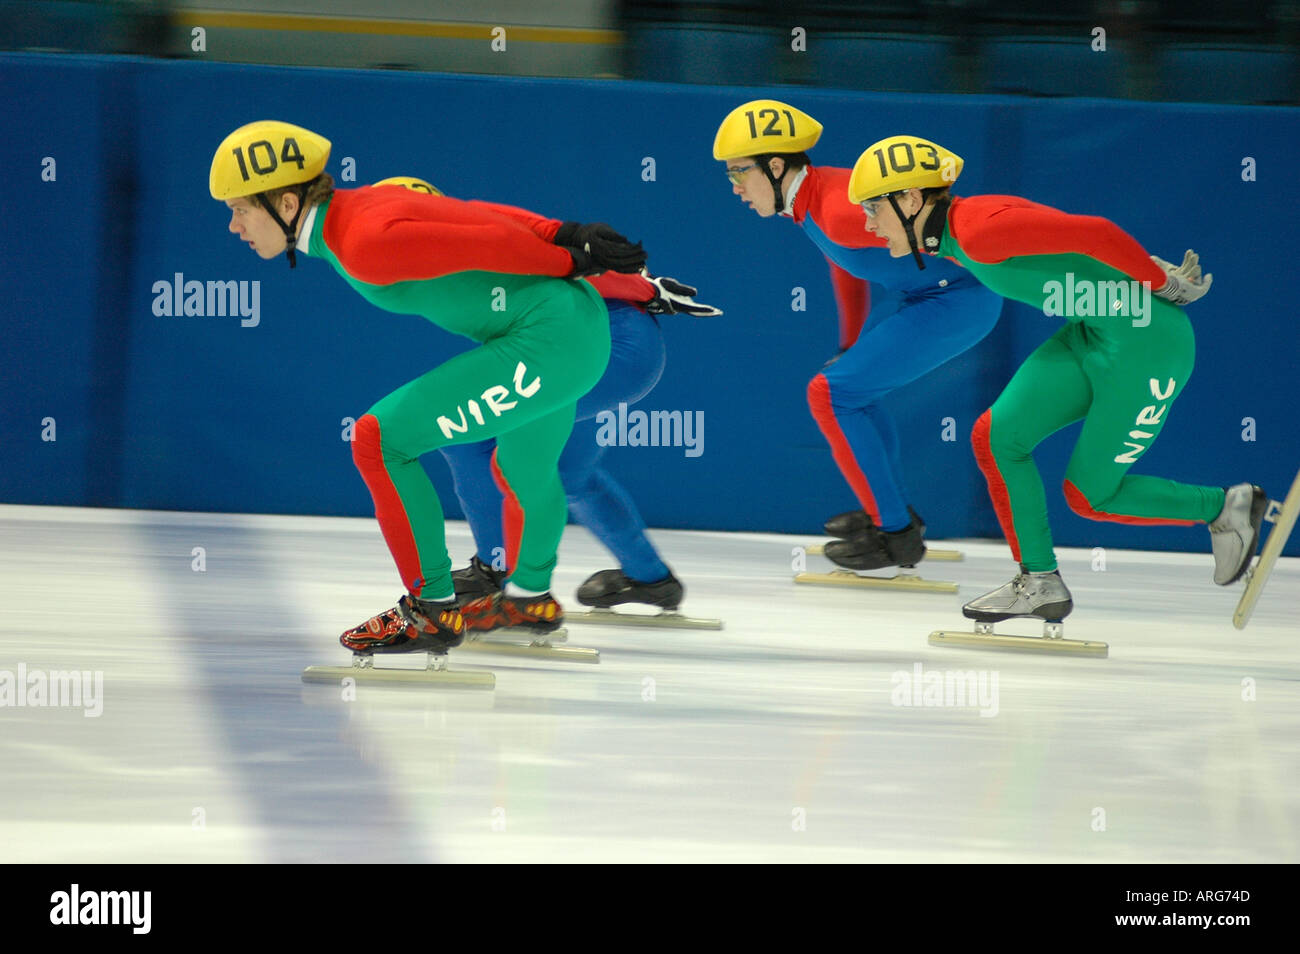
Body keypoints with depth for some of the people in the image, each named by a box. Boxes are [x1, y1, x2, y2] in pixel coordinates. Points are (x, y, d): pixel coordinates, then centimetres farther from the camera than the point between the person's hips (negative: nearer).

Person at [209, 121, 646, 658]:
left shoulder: (367, 244, -23)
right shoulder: (350, 211, 6)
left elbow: (492, 242, -20)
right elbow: (479, 222, 8)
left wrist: (573, 262, -8)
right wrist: (571, 237, 8)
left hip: (547, 342, -10)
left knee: (381, 440, -10)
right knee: (523, 470, 33)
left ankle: (432, 610, -1)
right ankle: (530, 598, 58)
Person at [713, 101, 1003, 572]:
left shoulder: (839, 211, -24)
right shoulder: (806, 203, 9)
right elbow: (847, 268, 24)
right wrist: (850, 347, 30)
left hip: (958, 299, -10)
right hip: (933, 298, 10)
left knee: (832, 393, -9)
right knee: (853, 383, 25)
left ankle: (895, 534, -1)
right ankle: (894, 511, 39)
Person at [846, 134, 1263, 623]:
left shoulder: (979, 229, -24)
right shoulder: (954, 239, 8)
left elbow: (1093, 233, -26)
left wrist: (1163, 282, -14)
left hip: (1148, 341, -9)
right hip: (1092, 332, 9)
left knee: (1090, 495, 2)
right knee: (996, 437, 2)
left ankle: (1228, 508, 18)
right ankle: (1039, 583, 12)